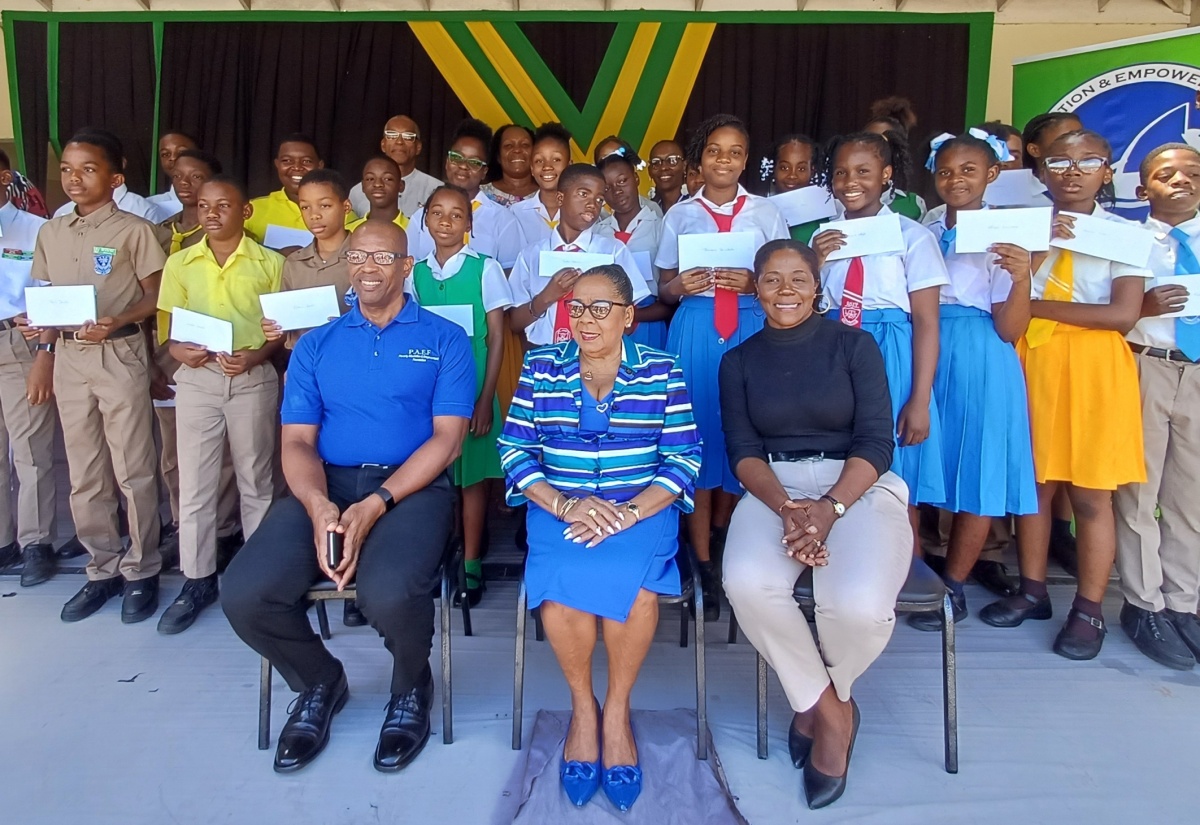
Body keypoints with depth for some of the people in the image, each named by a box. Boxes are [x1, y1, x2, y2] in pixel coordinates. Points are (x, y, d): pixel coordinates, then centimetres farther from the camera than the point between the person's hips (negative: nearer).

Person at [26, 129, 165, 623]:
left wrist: (115, 322, -19)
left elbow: (155, 297, -4)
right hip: (68, 356, 5)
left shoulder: (134, 230, -3)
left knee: (132, 470, -1)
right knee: (84, 472, 9)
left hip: (120, 354, -5)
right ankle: (103, 568, 21)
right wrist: (41, 330, 0)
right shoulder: (51, 233, 12)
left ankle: (141, 570, 12)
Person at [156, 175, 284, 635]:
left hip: (254, 380, -2)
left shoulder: (269, 263, 3)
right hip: (197, 379, 2)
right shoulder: (180, 263, 9)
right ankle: (198, 580, 16)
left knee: (256, 481, 9)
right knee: (194, 484, 4)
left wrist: (255, 355, -15)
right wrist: (179, 350, -10)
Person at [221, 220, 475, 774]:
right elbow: (297, 441, 8)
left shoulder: (444, 340, 8)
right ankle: (319, 681, 14)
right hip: (325, 486, 4)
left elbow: (447, 437, -2)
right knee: (243, 594, -20)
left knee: (389, 593, -33)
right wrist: (319, 506, -15)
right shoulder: (316, 345, 17)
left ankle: (411, 687, 5)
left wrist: (375, 505, -15)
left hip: (410, 486, -3)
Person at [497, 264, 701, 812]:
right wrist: (564, 505, -16)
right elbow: (514, 449, 1)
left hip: (641, 507, -1)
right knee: (562, 580, -29)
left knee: (631, 582, -30)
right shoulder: (541, 368, 7)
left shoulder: (662, 372, 4)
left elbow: (683, 459, -2)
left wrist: (630, 512, -17)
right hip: (559, 507, 1)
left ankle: (617, 708, -3)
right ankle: (582, 706, -1)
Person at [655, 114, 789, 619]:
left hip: (750, 331, 1)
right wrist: (680, 286, -11)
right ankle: (704, 565, 5)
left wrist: (752, 283, -11)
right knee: (697, 439, -4)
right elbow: (664, 289, 11)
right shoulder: (680, 214, 10)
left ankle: (720, 535, 28)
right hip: (695, 331, 0)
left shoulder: (766, 213, 10)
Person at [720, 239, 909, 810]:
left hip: (856, 483, -1)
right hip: (773, 487, 2)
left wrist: (829, 507, -19)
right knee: (748, 584, -32)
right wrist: (786, 506, -17)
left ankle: (819, 702, 8)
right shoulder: (739, 360, 13)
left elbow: (876, 441, -2)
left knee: (859, 605, -31)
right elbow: (741, 449, 3)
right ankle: (831, 709, -3)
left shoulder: (854, 345, 7)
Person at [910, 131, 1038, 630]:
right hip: (924, 357, 4)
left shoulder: (1003, 239, -3)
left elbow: (1009, 330, -9)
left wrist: (1021, 279, -25)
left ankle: (953, 587, 17)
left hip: (980, 365, -4)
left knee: (976, 473, 2)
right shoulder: (923, 235, 11)